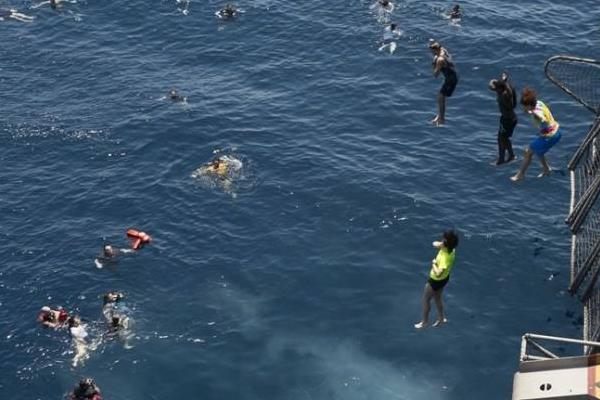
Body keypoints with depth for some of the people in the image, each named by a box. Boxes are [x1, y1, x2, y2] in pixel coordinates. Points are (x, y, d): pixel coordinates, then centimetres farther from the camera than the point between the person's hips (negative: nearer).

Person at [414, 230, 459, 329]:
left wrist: (434, 264, -34)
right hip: (444, 277, 8)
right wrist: (439, 244, -24)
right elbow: (435, 243, -1)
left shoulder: (445, 258, -42)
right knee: (437, 298, 30)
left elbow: (438, 273, -52)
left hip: (436, 280, -8)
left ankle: (424, 322, 34)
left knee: (426, 299, 16)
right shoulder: (450, 248, -17)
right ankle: (441, 318, 48)